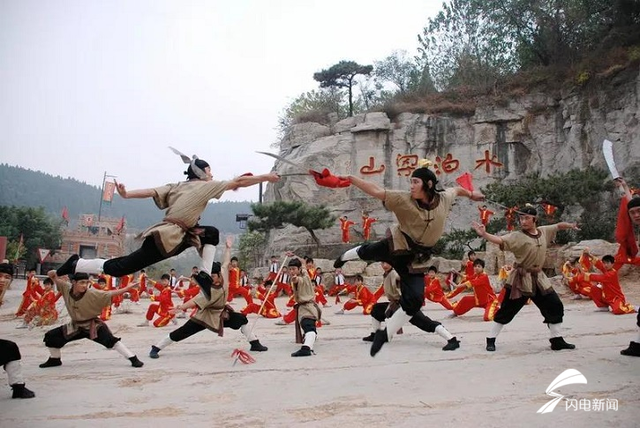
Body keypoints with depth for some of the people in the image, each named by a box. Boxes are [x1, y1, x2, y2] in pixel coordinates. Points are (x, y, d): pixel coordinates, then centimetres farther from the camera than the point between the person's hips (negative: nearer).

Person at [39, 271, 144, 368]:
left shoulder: (92, 293, -25)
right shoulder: (67, 288, -12)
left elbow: (110, 294, -26)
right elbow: (55, 279, 0)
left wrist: (127, 288, -33)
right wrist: (53, 274, -23)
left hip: (93, 325, -5)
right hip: (75, 326, 5)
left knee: (111, 340, -20)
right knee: (51, 336, 8)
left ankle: (133, 358, -16)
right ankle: (55, 359, 33)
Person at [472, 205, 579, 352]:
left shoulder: (544, 231, 4)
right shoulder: (517, 236, -15)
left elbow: (558, 226, 24)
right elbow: (500, 240, -31)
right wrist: (484, 234, -47)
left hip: (538, 278, 6)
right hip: (520, 279, -6)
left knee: (555, 306, 10)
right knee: (507, 310, -3)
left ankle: (557, 340, 25)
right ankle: (491, 340, 9)